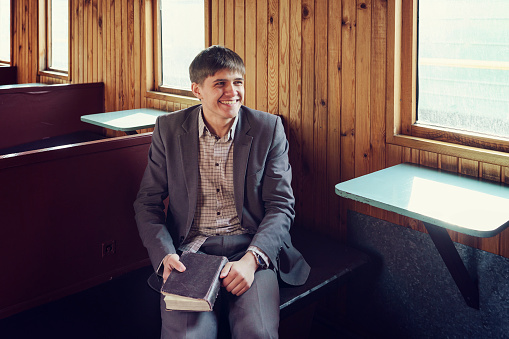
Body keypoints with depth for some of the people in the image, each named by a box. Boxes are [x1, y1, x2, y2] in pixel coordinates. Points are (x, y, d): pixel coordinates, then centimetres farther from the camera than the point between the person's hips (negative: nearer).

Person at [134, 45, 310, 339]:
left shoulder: (269, 128, 2)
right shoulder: (169, 129, 5)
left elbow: (281, 205, 0)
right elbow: (148, 202, 8)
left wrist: (251, 259, -16)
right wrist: (166, 254, -11)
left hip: (251, 248, 0)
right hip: (189, 251, 1)